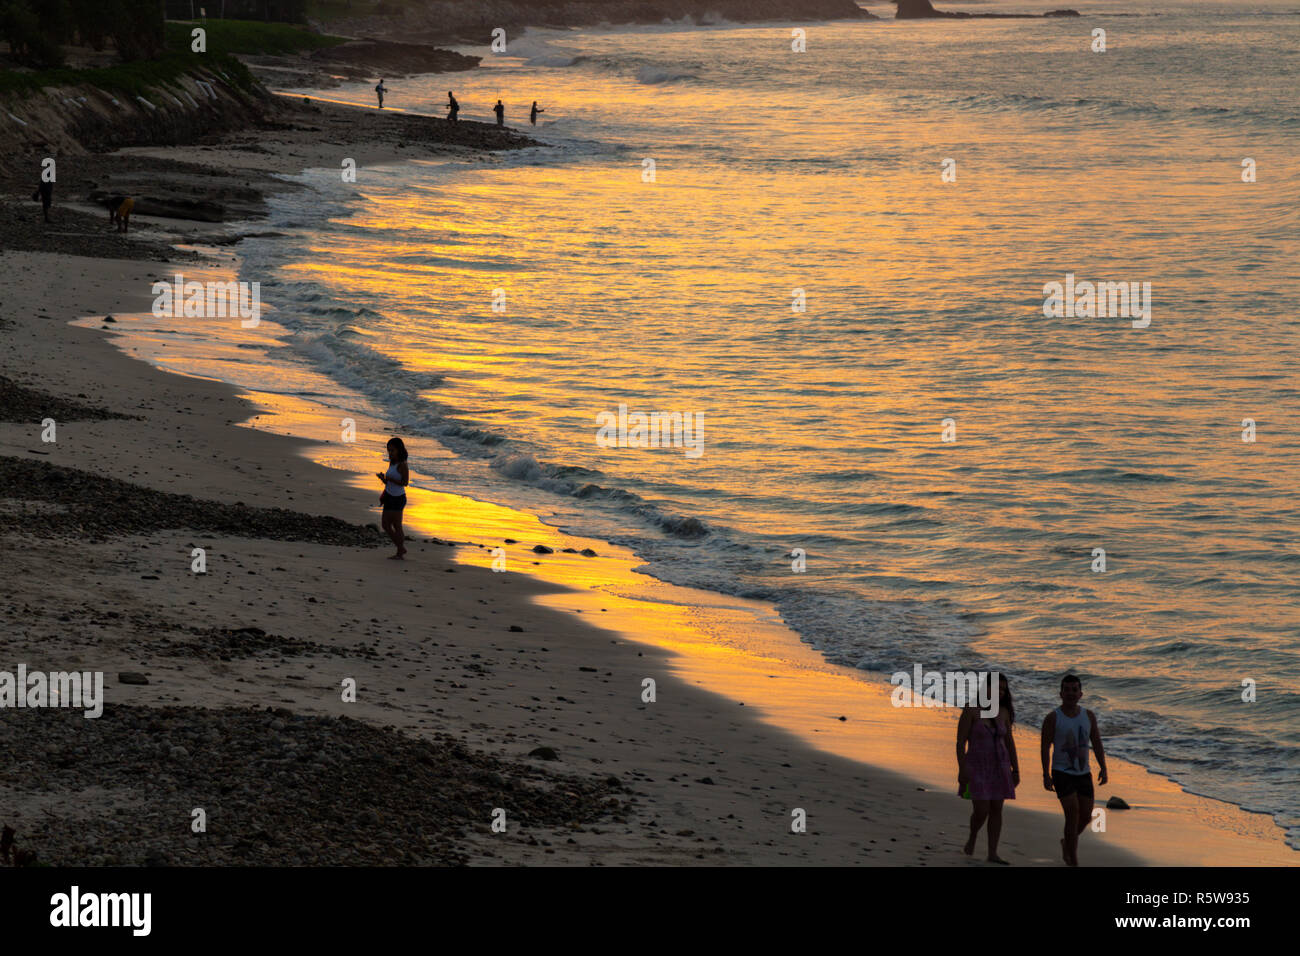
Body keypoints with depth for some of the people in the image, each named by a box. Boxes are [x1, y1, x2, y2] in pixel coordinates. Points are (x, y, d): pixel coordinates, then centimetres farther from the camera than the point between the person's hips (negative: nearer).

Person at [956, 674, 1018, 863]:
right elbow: (960, 742, -14)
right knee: (981, 811, -12)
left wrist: (1015, 770, 6)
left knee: (996, 810, 1)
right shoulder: (970, 710, -12)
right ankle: (972, 838, 19)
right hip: (977, 767, -5)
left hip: (999, 766, 5)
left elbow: (1009, 742, 9)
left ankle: (992, 854, 5)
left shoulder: (1003, 712, 4)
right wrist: (962, 769, -20)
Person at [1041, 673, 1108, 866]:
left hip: (1083, 774, 5)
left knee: (1086, 816, 6)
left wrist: (1103, 768, -2)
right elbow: (1046, 748, -7)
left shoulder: (1089, 716, 5)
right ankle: (1073, 862, -11)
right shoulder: (1053, 718, -7)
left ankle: (1067, 842, 37)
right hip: (1062, 773, -5)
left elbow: (1097, 743, 8)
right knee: (1073, 813, -17)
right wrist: (1046, 775, -13)